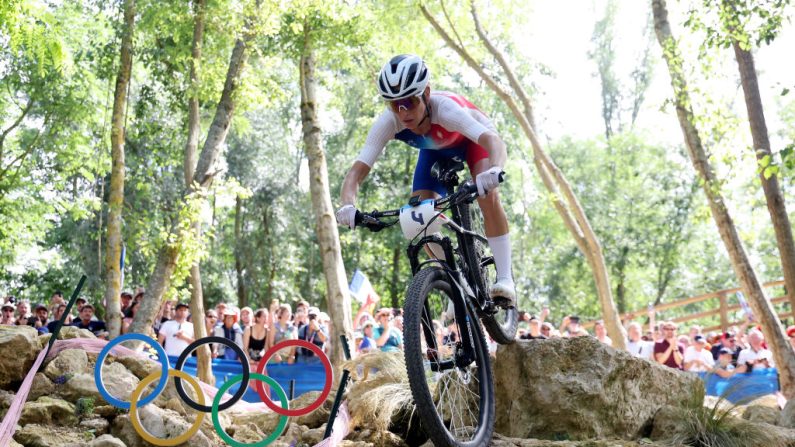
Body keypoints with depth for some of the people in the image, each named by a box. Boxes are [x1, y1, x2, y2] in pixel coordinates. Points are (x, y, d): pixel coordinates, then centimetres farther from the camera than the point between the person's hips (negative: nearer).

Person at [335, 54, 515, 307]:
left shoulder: (445, 107, -44)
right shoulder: (387, 122, -34)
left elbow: (493, 140, -56)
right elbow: (357, 171, -37)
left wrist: (494, 170, -79)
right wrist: (348, 205, -58)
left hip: (473, 139, -4)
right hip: (435, 151, 4)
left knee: (487, 195, -31)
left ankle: (505, 278, -23)